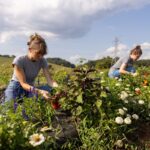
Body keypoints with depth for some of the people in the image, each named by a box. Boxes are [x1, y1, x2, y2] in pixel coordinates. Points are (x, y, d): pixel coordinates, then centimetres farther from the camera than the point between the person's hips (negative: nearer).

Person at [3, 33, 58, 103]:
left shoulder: (42, 61, -9)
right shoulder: (19, 60, -21)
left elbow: (49, 80, -15)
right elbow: (23, 84, -25)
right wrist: (40, 91, -42)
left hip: (31, 88, 4)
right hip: (15, 88, -4)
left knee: (50, 88, -21)